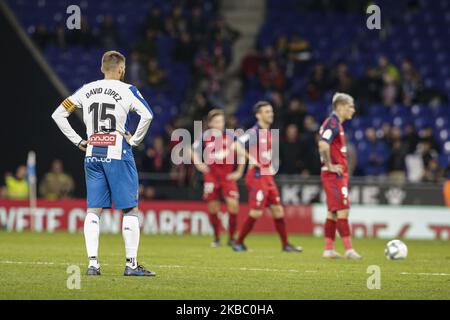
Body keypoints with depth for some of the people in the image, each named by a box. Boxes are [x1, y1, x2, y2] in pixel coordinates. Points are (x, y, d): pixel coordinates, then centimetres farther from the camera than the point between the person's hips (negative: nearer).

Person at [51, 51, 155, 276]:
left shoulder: (86, 90, 10)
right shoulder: (127, 90, -4)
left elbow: (58, 114, 12)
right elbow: (147, 115, -19)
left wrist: (78, 141, 12)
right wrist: (134, 140, -7)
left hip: (92, 156, 4)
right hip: (118, 155, -4)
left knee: (93, 210, 5)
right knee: (130, 209, 3)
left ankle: (92, 263, -2)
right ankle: (131, 264, 1)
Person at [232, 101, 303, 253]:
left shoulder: (268, 132, 15)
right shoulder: (254, 132, -13)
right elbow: (237, 145, -25)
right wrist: (250, 158, -30)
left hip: (268, 177, 9)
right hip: (257, 177, -9)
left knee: (278, 210, 8)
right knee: (256, 212, -9)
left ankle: (285, 244, 14)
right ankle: (239, 243, 2)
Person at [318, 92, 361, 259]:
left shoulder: (336, 124, 17)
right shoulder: (332, 123, -14)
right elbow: (323, 145, -28)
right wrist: (330, 166, -20)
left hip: (339, 175, 10)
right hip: (334, 175, -10)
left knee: (333, 212, 11)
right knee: (342, 211, -11)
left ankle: (329, 249, 13)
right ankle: (349, 250, -12)